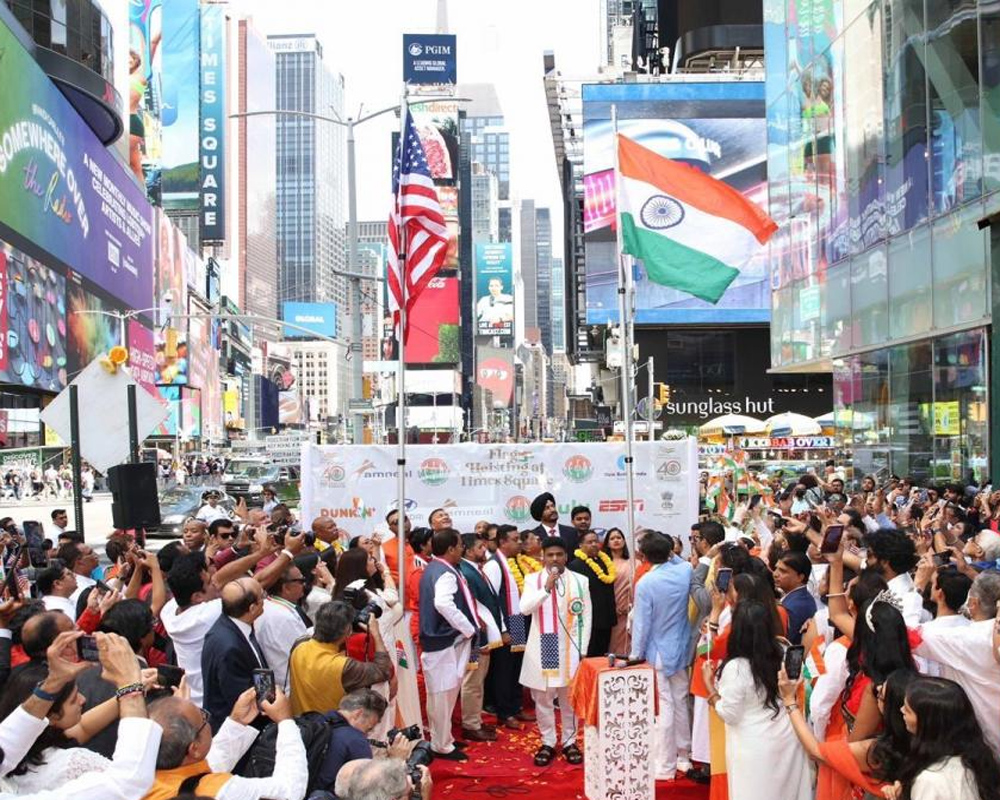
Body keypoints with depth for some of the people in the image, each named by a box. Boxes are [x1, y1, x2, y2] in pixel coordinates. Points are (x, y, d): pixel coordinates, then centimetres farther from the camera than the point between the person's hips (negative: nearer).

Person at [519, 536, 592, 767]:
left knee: (570, 697, 9)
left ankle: (569, 742, 22)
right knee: (543, 697, 7)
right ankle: (548, 742, 19)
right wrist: (546, 588, -22)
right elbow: (524, 609, -14)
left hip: (570, 647, 0)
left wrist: (582, 649, -1)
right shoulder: (533, 580, -1)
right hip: (542, 648, 0)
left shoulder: (580, 581, 1)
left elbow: (586, 617, 2)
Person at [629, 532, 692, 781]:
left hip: (657, 653, -5)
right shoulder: (685, 571, -7)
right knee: (681, 704, 16)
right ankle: (683, 757, 28)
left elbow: (642, 624, -16)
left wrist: (635, 655, -6)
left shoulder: (645, 583, -20)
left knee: (664, 708, 1)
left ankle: (665, 766, 9)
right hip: (681, 649, 5)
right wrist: (672, 556, 11)